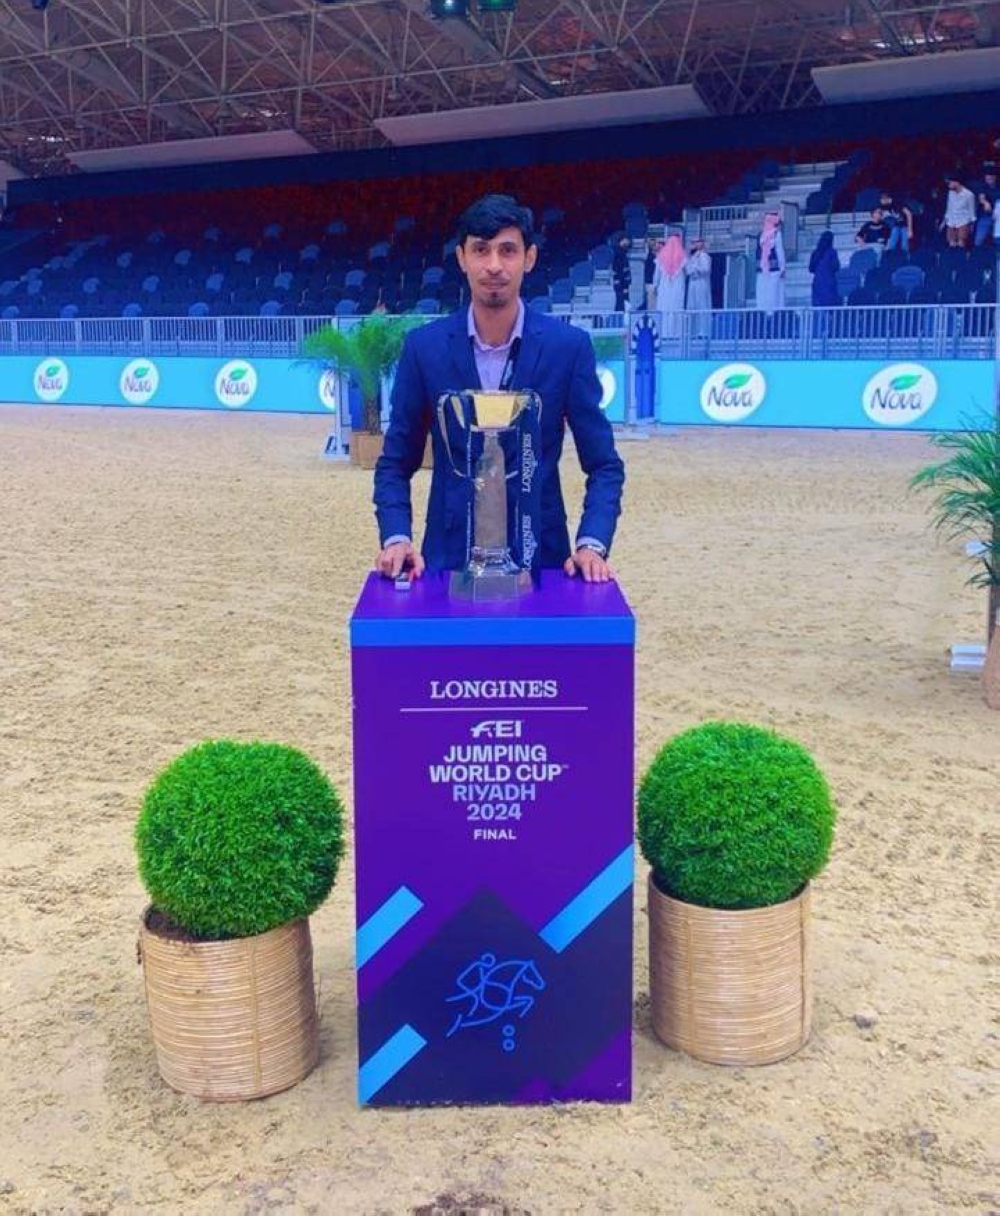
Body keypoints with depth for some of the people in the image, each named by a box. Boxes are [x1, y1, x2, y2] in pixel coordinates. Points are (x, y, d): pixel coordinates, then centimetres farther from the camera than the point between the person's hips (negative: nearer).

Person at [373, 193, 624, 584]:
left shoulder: (569, 346, -5)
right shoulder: (424, 346, -2)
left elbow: (603, 465, -1)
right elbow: (395, 463, 3)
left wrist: (592, 544, -16)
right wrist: (396, 538, -12)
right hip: (450, 555, 1)